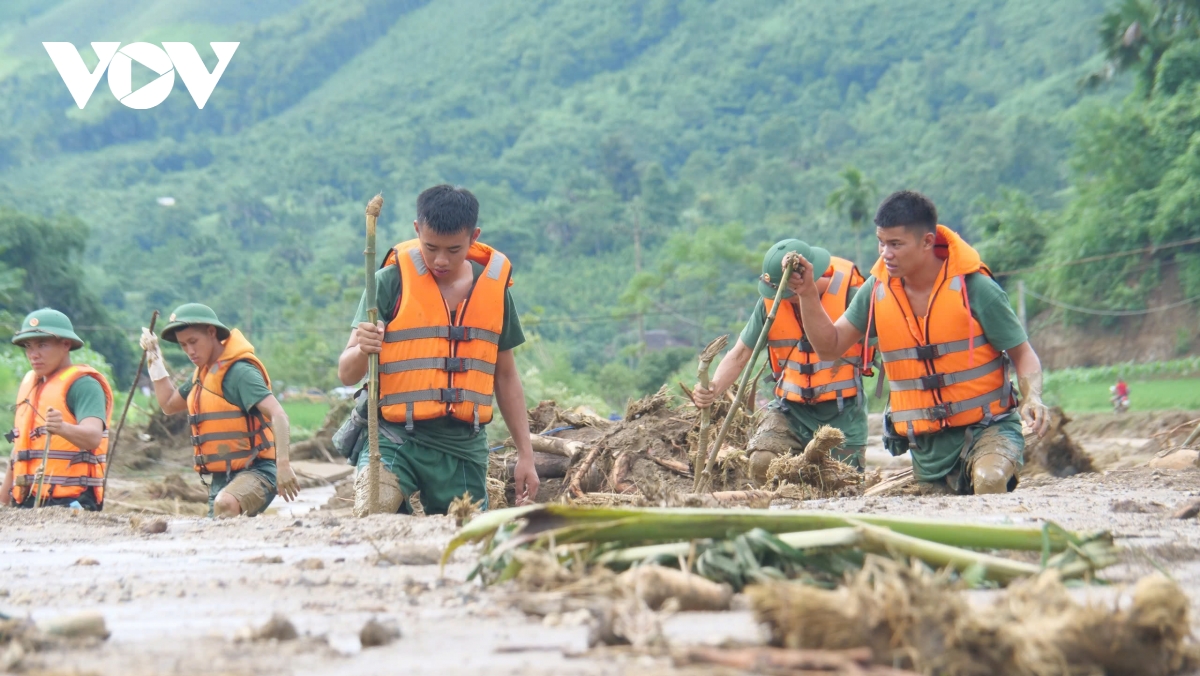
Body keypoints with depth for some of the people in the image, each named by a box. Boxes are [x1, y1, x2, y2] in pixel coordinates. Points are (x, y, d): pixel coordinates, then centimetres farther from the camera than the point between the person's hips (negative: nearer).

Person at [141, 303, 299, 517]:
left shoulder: (239, 371, -14)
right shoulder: (203, 373, 15)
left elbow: (278, 416, -24)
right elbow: (169, 405, 31)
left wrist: (283, 465, -36)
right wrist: (154, 358, 23)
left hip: (255, 470, -9)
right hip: (221, 476, 9)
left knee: (225, 505, -38)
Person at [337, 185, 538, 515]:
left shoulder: (494, 287, 8)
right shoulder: (391, 282, -3)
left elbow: (505, 375, 18)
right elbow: (347, 374, -5)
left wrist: (525, 455, 16)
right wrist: (362, 350, -28)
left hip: (464, 448, 4)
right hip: (396, 438, -4)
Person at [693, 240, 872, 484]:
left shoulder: (849, 292, -13)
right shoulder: (771, 301, -2)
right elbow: (739, 355, -1)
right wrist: (713, 388, -19)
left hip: (842, 411, -2)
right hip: (790, 409, 2)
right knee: (762, 462, -21)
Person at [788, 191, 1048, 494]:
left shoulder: (973, 287, -11)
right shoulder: (878, 289, 0)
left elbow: (1022, 353, -5)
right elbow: (829, 346, 4)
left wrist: (1032, 398, -24)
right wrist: (807, 293, -10)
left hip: (986, 429, -5)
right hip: (926, 447, 5)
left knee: (990, 480, -32)